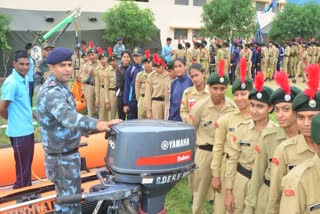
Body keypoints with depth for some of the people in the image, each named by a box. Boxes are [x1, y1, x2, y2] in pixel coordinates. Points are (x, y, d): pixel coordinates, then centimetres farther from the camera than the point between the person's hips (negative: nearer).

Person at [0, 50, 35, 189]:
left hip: (28, 129, 9)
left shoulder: (25, 79, 7)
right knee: (22, 166, 3)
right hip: (19, 132, -9)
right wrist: (14, 120, -3)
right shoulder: (11, 83, -19)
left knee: (27, 164, 20)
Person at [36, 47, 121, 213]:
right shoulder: (51, 92, -26)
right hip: (62, 155, -10)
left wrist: (83, 130, 28)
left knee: (66, 196, 25)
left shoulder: (60, 87, 8)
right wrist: (96, 124, -58)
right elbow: (66, 116, -45)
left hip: (66, 151, 10)